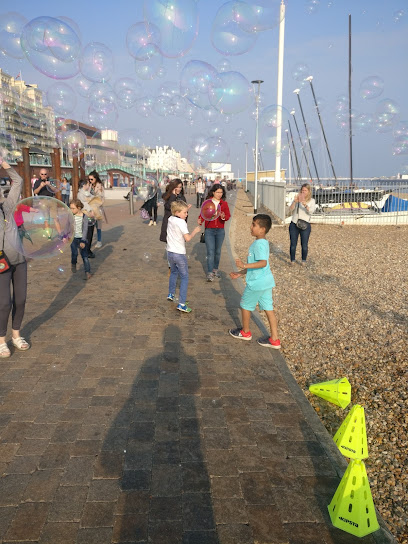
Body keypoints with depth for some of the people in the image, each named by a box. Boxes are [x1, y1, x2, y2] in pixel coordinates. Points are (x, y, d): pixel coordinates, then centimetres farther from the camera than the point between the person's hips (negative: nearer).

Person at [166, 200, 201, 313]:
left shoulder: (170, 219, 5)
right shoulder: (181, 222, -18)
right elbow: (187, 238, -25)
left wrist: (184, 209, 17)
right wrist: (195, 231, -9)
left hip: (170, 252, 8)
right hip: (179, 254, -8)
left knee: (174, 272, 30)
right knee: (184, 278, 0)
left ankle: (171, 294, 44)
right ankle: (182, 304, -6)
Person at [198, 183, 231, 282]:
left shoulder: (224, 204, 6)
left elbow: (228, 215, -4)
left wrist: (224, 217, -26)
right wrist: (200, 220, -23)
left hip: (220, 230, 2)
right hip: (209, 230, -2)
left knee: (218, 251, 12)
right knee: (210, 252, -7)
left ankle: (215, 269, 30)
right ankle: (210, 273, -6)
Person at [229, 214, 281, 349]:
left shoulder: (259, 243, -19)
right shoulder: (263, 243, 13)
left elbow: (263, 263, -32)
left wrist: (244, 265, -34)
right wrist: (240, 273, 22)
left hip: (256, 282, -9)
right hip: (266, 281, 9)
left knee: (245, 305, 11)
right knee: (268, 308, 9)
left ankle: (245, 332, 30)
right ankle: (274, 340, 12)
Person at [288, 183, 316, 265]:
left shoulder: (312, 201, 5)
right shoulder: (297, 199, 10)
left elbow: (311, 211, -12)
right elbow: (291, 209, -2)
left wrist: (305, 205, -30)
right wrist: (295, 202, -21)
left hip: (305, 225, -1)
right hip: (294, 224, 1)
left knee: (304, 245, -1)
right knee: (293, 244, 3)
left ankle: (303, 261, 14)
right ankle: (292, 260, 16)